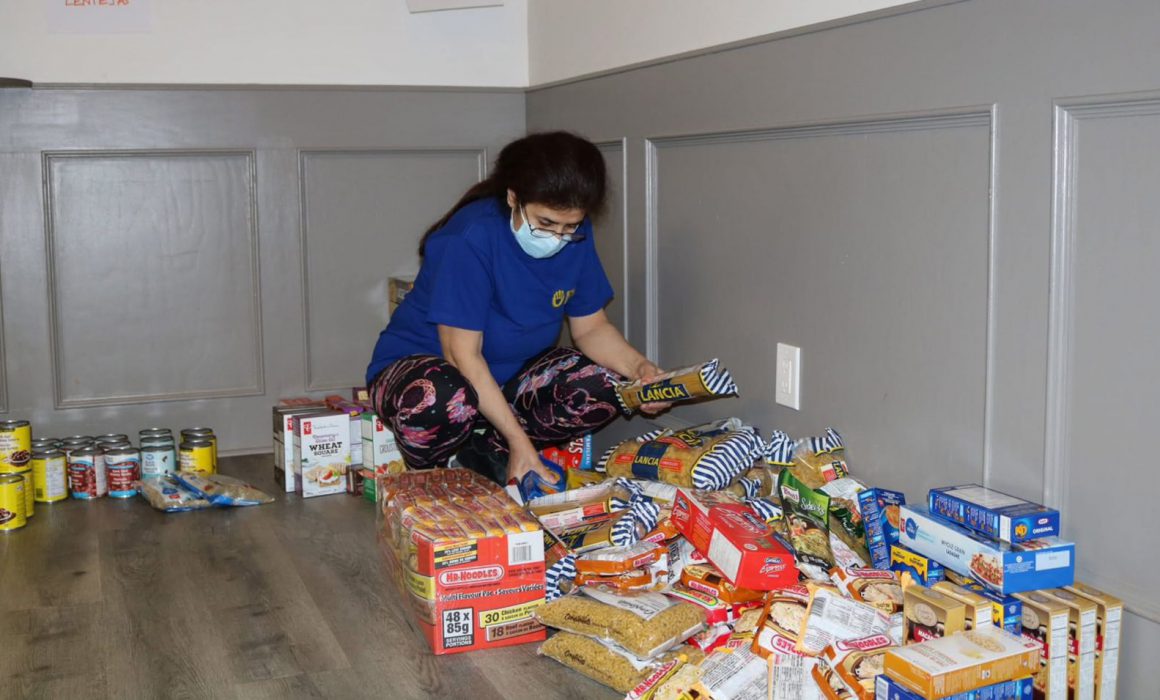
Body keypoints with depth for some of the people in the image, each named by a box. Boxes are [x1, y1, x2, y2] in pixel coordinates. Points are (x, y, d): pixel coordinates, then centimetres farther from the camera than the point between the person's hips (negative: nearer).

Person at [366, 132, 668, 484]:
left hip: (509, 374, 6)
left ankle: (478, 452, -14)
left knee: (601, 388, -20)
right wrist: (519, 441, -29)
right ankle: (434, 475, -8)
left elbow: (591, 327, 0)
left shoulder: (576, 236, -7)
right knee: (437, 402, -41)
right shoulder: (472, 236, -26)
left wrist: (638, 367, -21)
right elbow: (463, 354, -26)